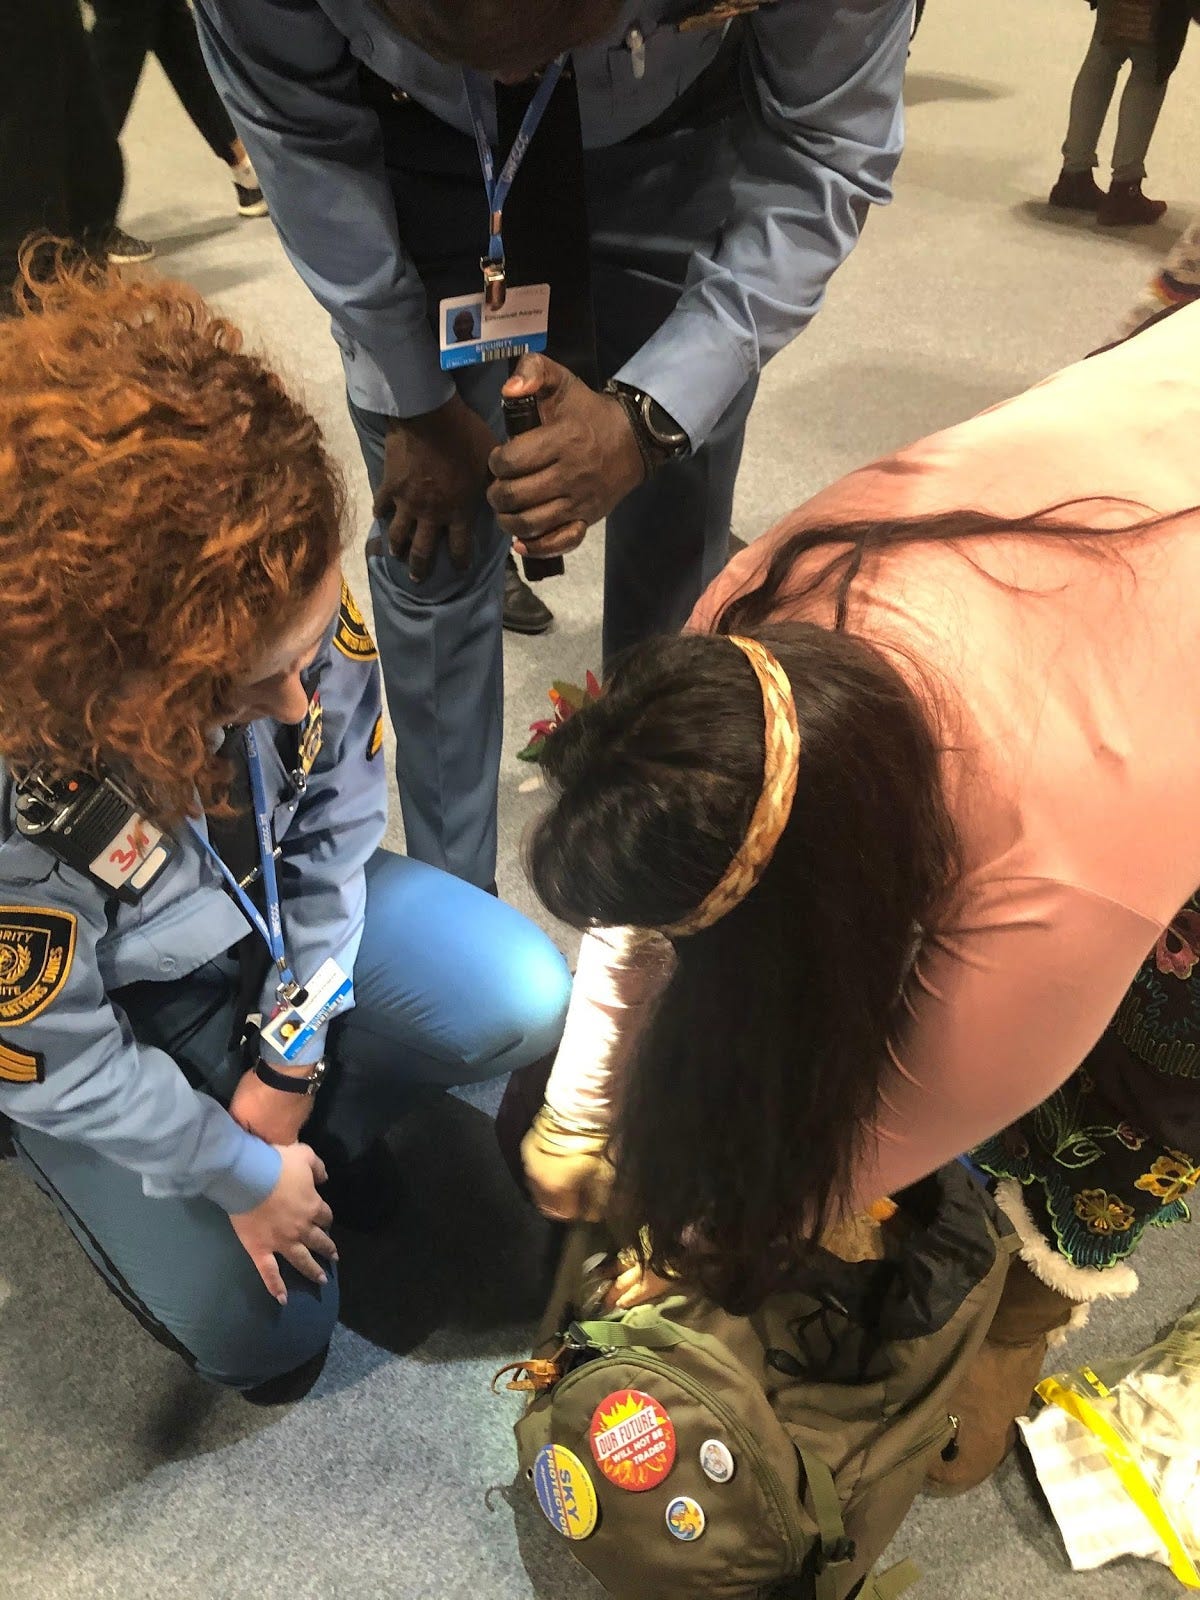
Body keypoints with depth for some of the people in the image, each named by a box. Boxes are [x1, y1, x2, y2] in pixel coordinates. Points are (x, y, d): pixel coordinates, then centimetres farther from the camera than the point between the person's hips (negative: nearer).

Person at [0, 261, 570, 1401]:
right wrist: (241, 1176, -10)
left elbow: (337, 824, -11)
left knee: (528, 1001, -10)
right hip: (103, 1023, -3)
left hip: (278, 907, 4)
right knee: (264, 1329, -5)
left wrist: (291, 1053, -8)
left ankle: (319, 1129, 12)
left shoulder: (295, 607, -30)